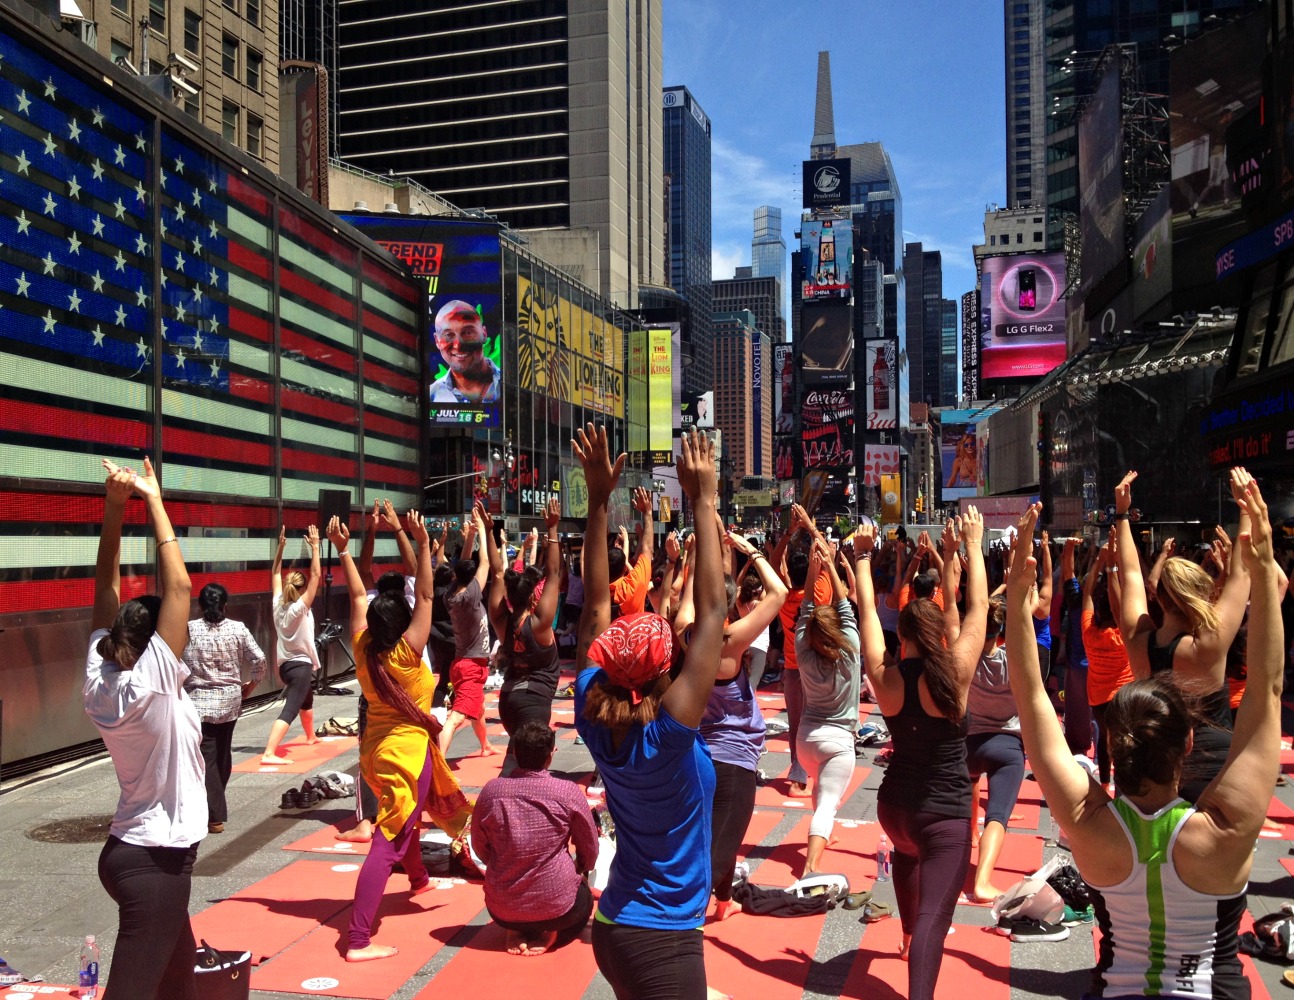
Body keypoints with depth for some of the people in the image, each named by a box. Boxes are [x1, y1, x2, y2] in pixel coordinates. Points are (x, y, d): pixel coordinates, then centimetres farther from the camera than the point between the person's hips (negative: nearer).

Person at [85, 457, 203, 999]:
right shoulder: (150, 685, -20)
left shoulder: (99, 681, -1)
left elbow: (107, 589, 2)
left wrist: (114, 506, -5)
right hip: (156, 858, -9)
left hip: (130, 849, 9)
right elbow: (177, 586, -21)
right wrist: (153, 501, -15)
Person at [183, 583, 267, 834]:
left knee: (206, 758, -2)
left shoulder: (189, 629, -8)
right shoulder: (237, 628, -3)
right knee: (223, 753, 19)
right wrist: (251, 685, 12)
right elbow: (259, 660, -3)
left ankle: (215, 816, -5)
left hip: (198, 702, -3)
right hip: (230, 701, 3)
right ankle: (217, 806, 35)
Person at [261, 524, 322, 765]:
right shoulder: (300, 608, -15)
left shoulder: (278, 605, 1)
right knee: (290, 710, -16)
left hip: (285, 664, 9)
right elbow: (315, 576, -19)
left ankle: (310, 736, 52)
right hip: (301, 665, -8)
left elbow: (275, 573, 10)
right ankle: (269, 753, -29)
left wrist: (281, 546, 8)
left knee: (306, 700, 32)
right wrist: (314, 547, -18)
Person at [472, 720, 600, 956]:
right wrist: (578, 870, 23)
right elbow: (590, 852, 0)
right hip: (556, 908, -2)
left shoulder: (491, 791, -9)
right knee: (584, 896, 32)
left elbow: (480, 848, 6)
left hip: (501, 910, 2)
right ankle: (551, 933, 4)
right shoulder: (568, 792, -14)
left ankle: (516, 932, 8)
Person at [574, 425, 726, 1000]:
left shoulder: (595, 720, -9)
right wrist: (704, 502, -24)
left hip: (615, 926, 7)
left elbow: (596, 606, -5)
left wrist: (599, 499, -7)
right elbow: (711, 612, -27)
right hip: (664, 939, -7)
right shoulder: (668, 733, -25)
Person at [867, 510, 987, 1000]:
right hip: (946, 815, -5)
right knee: (933, 917, -9)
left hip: (893, 805, 5)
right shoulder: (955, 671, -15)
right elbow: (976, 608, -4)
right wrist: (971, 546, 6)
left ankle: (909, 933, 51)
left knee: (906, 853, 37)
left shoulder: (883, 677, -8)